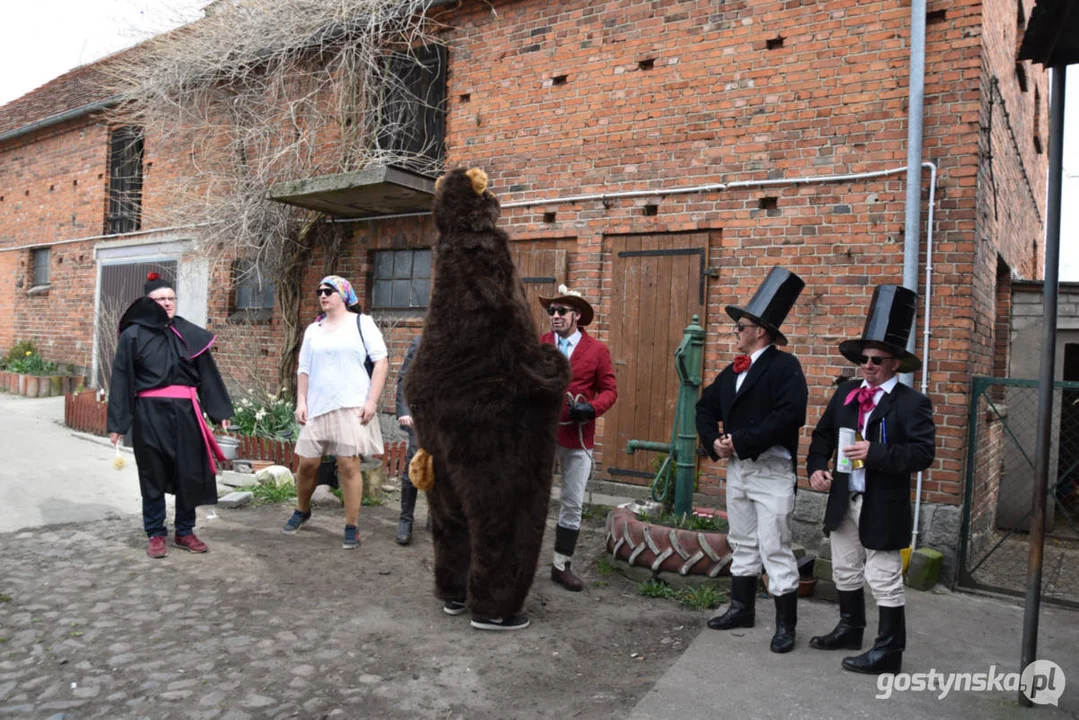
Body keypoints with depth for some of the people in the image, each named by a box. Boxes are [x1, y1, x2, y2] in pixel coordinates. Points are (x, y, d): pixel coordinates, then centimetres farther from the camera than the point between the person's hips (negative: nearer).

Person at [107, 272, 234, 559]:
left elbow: (207, 373, 7)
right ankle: (155, 534, 19)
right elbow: (121, 380, 0)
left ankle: (184, 532, 20)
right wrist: (117, 423, -4)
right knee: (153, 475, 6)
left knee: (189, 473, 6)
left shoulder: (190, 334, 7)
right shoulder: (133, 335, 1)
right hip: (149, 413, -2)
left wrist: (221, 411, 3)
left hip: (185, 412, 2)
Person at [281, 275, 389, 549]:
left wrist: (372, 400, -11)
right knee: (307, 463, 6)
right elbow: (304, 369, 17)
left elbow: (381, 361, -3)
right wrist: (301, 402, 5)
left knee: (349, 465, -6)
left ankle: (352, 528, 3)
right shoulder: (313, 330, 15)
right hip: (317, 407, 4)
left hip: (352, 406, -4)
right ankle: (301, 511, 32)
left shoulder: (362, 323, 2)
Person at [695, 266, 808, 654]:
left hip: (771, 471, -8)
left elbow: (791, 414, -25)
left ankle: (785, 624, 12)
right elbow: (706, 406, 17)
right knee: (743, 545, 18)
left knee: (775, 550, -1)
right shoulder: (733, 371, 13)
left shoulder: (785, 365, -11)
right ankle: (742, 608, 31)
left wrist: (742, 442, -23)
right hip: (736, 468, 8)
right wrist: (714, 441, -2)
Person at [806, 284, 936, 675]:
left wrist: (875, 453, -28)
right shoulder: (845, 393, 8)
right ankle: (850, 628, 38)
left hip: (883, 506, -7)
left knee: (884, 579, 2)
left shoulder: (911, 403, -11)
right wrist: (816, 467, -2)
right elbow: (822, 434, 14)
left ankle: (889, 649, 16)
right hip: (843, 500, 7)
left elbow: (923, 453, -19)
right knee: (845, 571, 20)